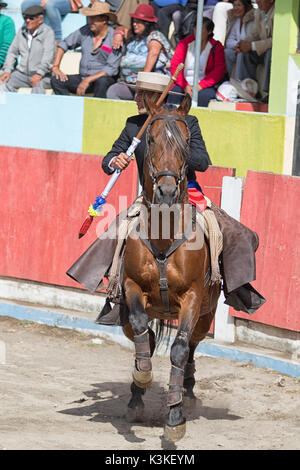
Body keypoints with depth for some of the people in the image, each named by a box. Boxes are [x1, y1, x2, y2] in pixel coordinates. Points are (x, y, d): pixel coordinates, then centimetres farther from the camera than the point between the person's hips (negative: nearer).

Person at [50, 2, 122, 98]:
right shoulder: (85, 31, 3)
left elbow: (111, 68, -17)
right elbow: (64, 44, 16)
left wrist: (88, 80, -24)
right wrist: (55, 67, 3)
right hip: (83, 77, 5)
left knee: (102, 81, -40)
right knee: (56, 80, -15)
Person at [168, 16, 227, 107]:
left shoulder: (216, 47, 6)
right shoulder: (184, 43, 12)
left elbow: (219, 71, -5)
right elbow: (175, 65, 4)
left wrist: (200, 86, -17)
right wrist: (185, 86, -12)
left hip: (205, 86, -2)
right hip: (184, 84, 2)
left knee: (203, 95, -35)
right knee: (174, 91, -30)